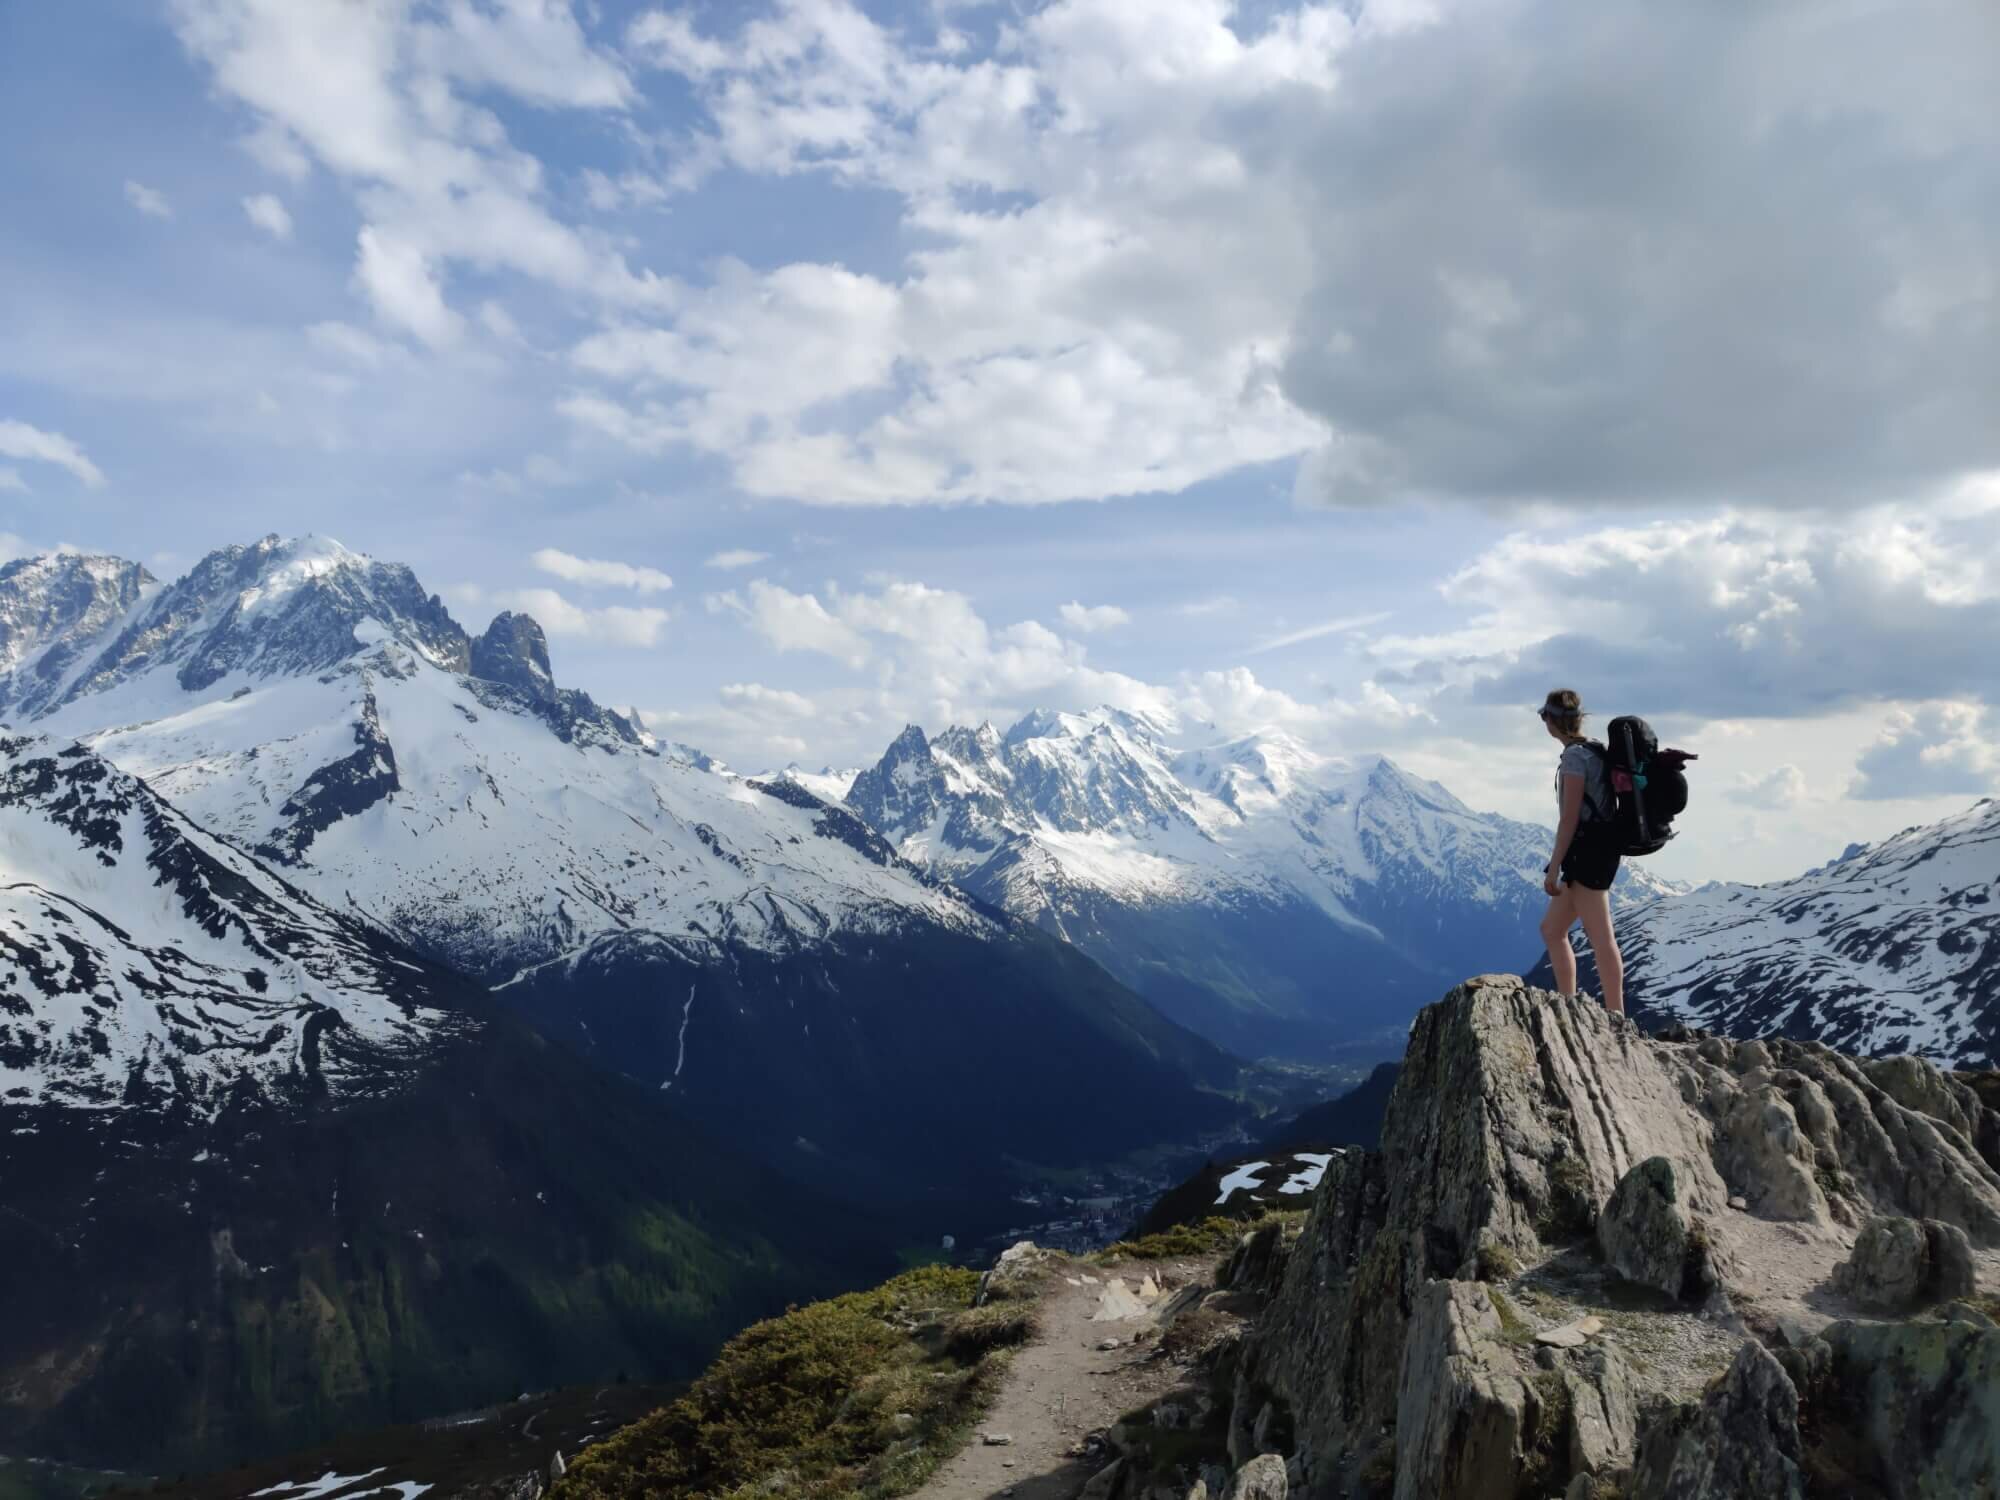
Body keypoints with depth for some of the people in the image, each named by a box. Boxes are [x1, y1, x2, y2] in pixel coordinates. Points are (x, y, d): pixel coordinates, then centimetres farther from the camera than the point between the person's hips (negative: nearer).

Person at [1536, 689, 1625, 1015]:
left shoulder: (1575, 757, -14)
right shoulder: (1594, 750, 15)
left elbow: (1570, 817, -17)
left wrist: (1554, 867, -16)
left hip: (1587, 850, -10)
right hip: (1597, 849, 10)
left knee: (1601, 938, -7)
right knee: (1552, 930, 13)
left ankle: (1616, 1016, -4)